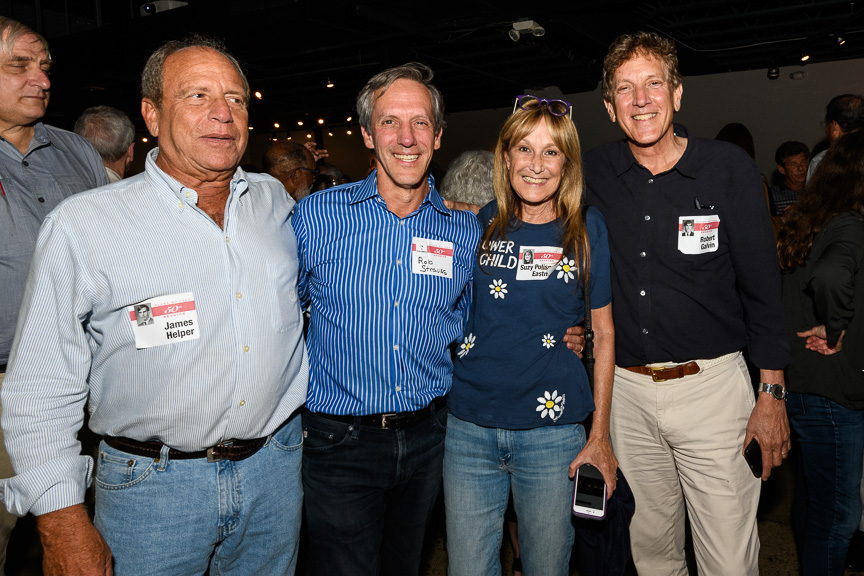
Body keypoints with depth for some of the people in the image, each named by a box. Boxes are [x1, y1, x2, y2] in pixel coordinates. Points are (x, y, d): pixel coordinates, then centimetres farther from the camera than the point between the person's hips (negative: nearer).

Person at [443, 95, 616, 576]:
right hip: (469, 428, 2)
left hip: (553, 433, -1)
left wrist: (600, 434, -1)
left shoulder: (587, 229, -1)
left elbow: (604, 333, 2)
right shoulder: (480, 224, 4)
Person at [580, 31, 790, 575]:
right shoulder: (594, 174, 1)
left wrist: (772, 392, -3)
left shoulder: (729, 168, -6)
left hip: (712, 383, -2)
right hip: (626, 388, 3)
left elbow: (761, 283, -2)